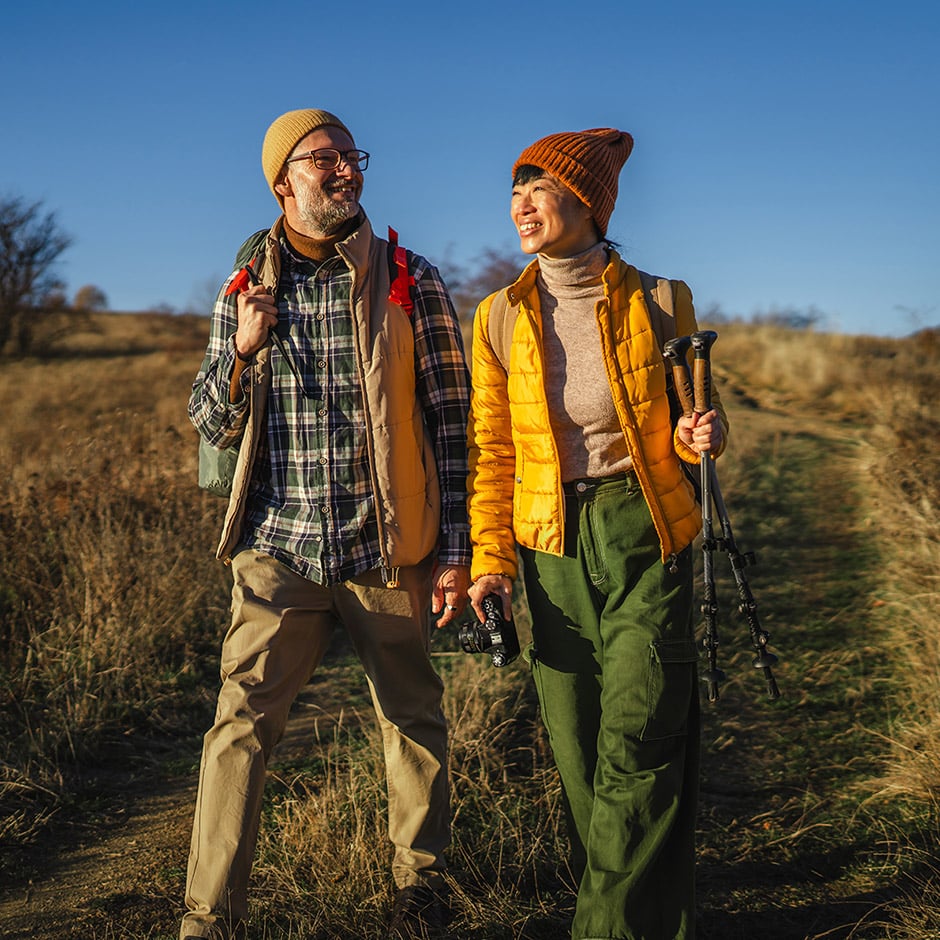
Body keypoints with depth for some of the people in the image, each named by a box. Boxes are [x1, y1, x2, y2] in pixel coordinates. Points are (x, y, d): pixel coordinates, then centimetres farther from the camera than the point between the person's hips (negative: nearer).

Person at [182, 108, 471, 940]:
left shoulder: (412, 283, 0)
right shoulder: (245, 290, 7)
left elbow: (451, 420, 1)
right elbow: (211, 425, 8)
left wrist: (455, 550, -2)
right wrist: (245, 348, -12)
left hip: (390, 549, 0)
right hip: (280, 549, 1)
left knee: (414, 720, 10)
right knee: (242, 723, -6)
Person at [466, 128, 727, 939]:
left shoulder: (658, 303, -4)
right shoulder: (501, 318, 2)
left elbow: (687, 422, 9)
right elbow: (492, 452, 6)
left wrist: (700, 436, -14)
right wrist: (490, 559, -3)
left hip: (644, 537, -2)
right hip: (551, 546, 2)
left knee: (639, 754, -6)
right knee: (578, 757, 7)